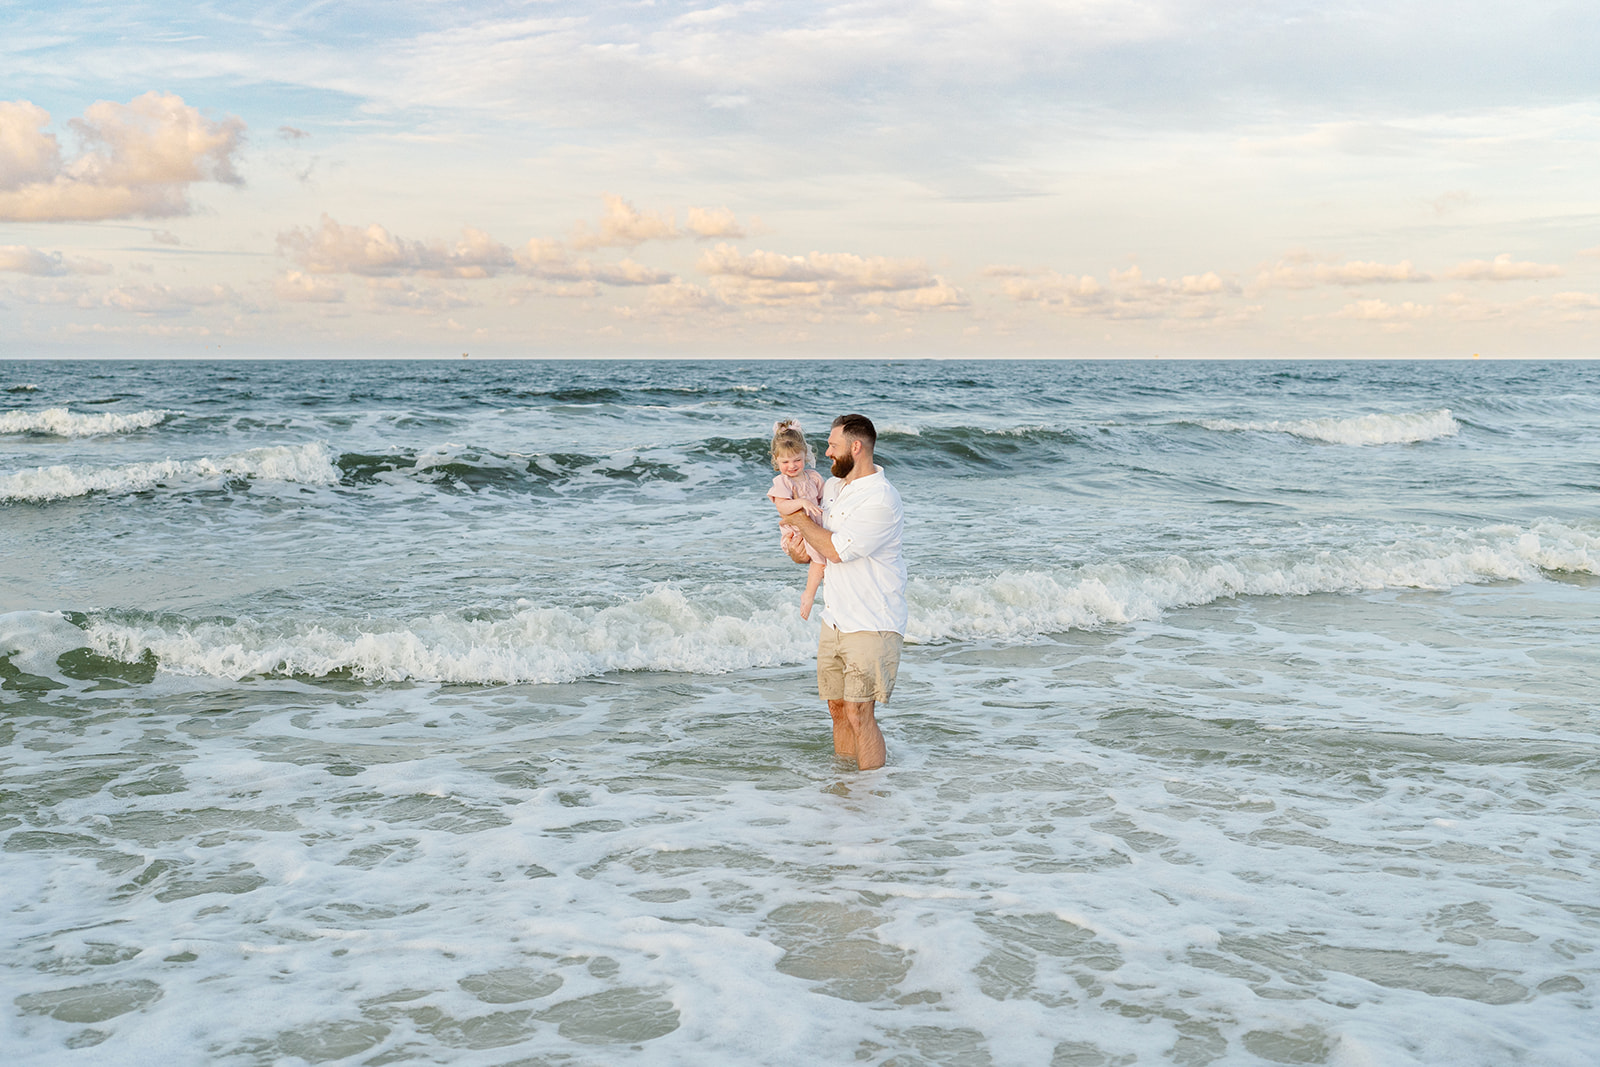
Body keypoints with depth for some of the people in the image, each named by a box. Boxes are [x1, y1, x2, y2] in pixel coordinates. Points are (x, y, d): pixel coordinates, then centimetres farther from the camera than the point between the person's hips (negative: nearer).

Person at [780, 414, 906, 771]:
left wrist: (800, 518, -9)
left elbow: (836, 550, -23)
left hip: (872, 626, -8)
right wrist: (802, 551, -1)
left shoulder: (881, 501, -19)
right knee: (838, 709, 13)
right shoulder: (833, 486, 9)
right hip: (835, 621, 8)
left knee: (858, 714, -10)